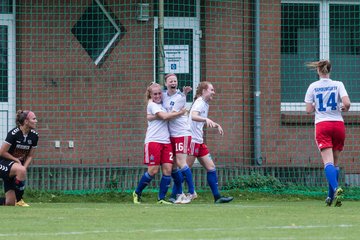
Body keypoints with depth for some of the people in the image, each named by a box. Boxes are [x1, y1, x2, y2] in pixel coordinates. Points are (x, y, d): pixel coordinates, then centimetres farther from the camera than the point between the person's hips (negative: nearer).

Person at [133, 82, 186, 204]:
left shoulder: (162, 104, 18)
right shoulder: (152, 105, -2)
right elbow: (163, 116, -16)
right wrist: (179, 113, -8)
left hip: (166, 141, 7)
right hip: (153, 140, -7)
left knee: (168, 169, -4)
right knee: (153, 170, -8)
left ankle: (161, 198, 1)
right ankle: (137, 193, 10)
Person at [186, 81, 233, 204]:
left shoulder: (205, 104, 17)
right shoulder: (199, 103, -11)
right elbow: (194, 116, -33)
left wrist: (216, 125, 27)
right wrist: (206, 119, -48)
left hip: (199, 142, 10)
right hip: (192, 140, -10)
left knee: (211, 167, 4)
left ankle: (217, 197, 4)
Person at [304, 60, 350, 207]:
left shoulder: (313, 87, 1)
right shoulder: (338, 85, 1)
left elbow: (308, 110, 2)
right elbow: (347, 103, -11)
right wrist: (344, 109, 12)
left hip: (322, 125, -1)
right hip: (338, 124, 1)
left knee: (328, 162, -12)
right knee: (335, 162, 13)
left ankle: (336, 189, -36)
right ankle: (331, 197, 15)